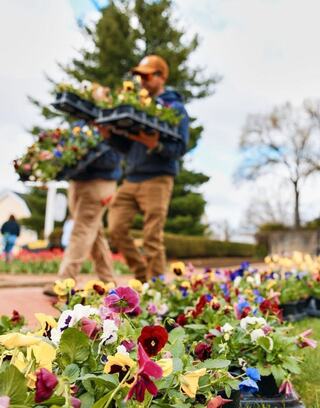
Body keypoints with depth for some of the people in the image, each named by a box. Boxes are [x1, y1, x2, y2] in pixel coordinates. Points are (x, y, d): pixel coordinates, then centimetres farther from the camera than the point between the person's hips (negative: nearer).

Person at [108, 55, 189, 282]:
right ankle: (143, 276, 16)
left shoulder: (175, 107, 2)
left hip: (157, 180, -6)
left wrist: (155, 145, -25)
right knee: (116, 228, 0)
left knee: (152, 238, -5)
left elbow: (181, 147, -9)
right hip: (130, 178, 6)